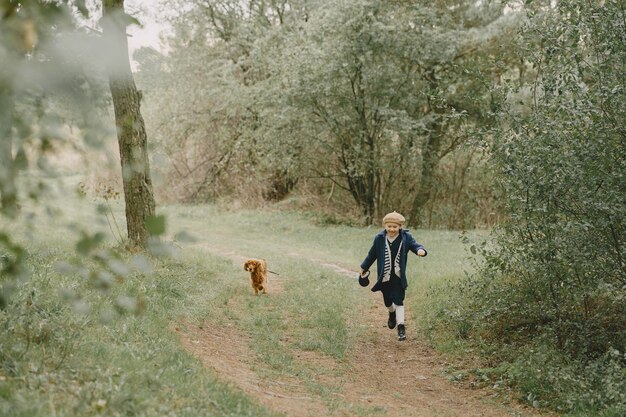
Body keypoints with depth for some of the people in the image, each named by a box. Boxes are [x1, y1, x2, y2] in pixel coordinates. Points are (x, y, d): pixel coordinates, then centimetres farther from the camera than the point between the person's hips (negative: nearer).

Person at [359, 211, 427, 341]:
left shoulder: (406, 237, -5)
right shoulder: (379, 238, -3)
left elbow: (415, 245, -17)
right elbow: (372, 254, 9)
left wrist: (420, 250, -42)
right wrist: (364, 267, 20)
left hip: (398, 276, -2)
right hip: (384, 277, 2)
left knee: (398, 301, -7)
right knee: (388, 301, 14)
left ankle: (401, 327, -1)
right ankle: (392, 314, 48)